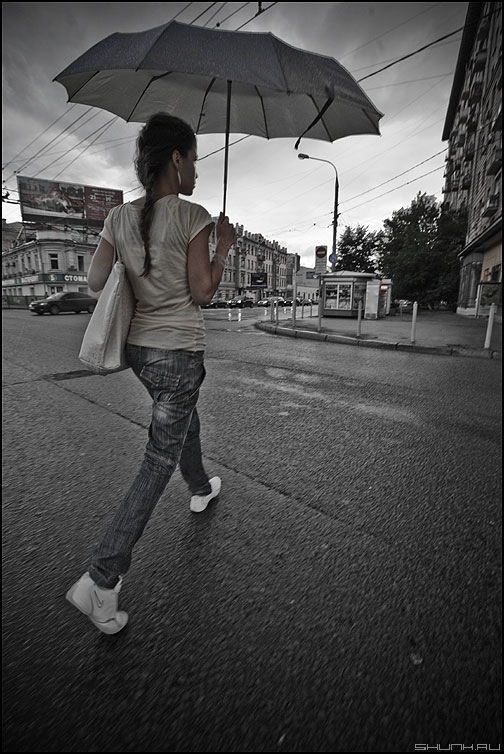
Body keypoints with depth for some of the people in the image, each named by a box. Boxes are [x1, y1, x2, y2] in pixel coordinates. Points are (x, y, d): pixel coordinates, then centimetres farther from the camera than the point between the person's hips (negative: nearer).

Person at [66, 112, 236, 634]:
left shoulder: (119, 217, 6)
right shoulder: (192, 216, -11)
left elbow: (94, 282, 5)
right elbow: (202, 293, -12)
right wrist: (223, 246, 1)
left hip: (138, 347, 8)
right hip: (178, 353, -7)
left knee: (185, 414, 30)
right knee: (158, 462, 2)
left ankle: (200, 490, 51)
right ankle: (101, 579, 8)